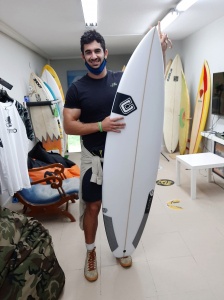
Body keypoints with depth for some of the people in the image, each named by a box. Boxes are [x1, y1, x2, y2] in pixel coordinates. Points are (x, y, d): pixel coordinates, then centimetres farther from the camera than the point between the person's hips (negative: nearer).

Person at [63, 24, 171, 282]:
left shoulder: (121, 79, 0)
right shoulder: (77, 88, -6)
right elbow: (69, 126, -11)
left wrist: (161, 52, -7)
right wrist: (101, 126, -25)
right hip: (93, 157, -2)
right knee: (92, 206, 8)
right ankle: (91, 251, 33)